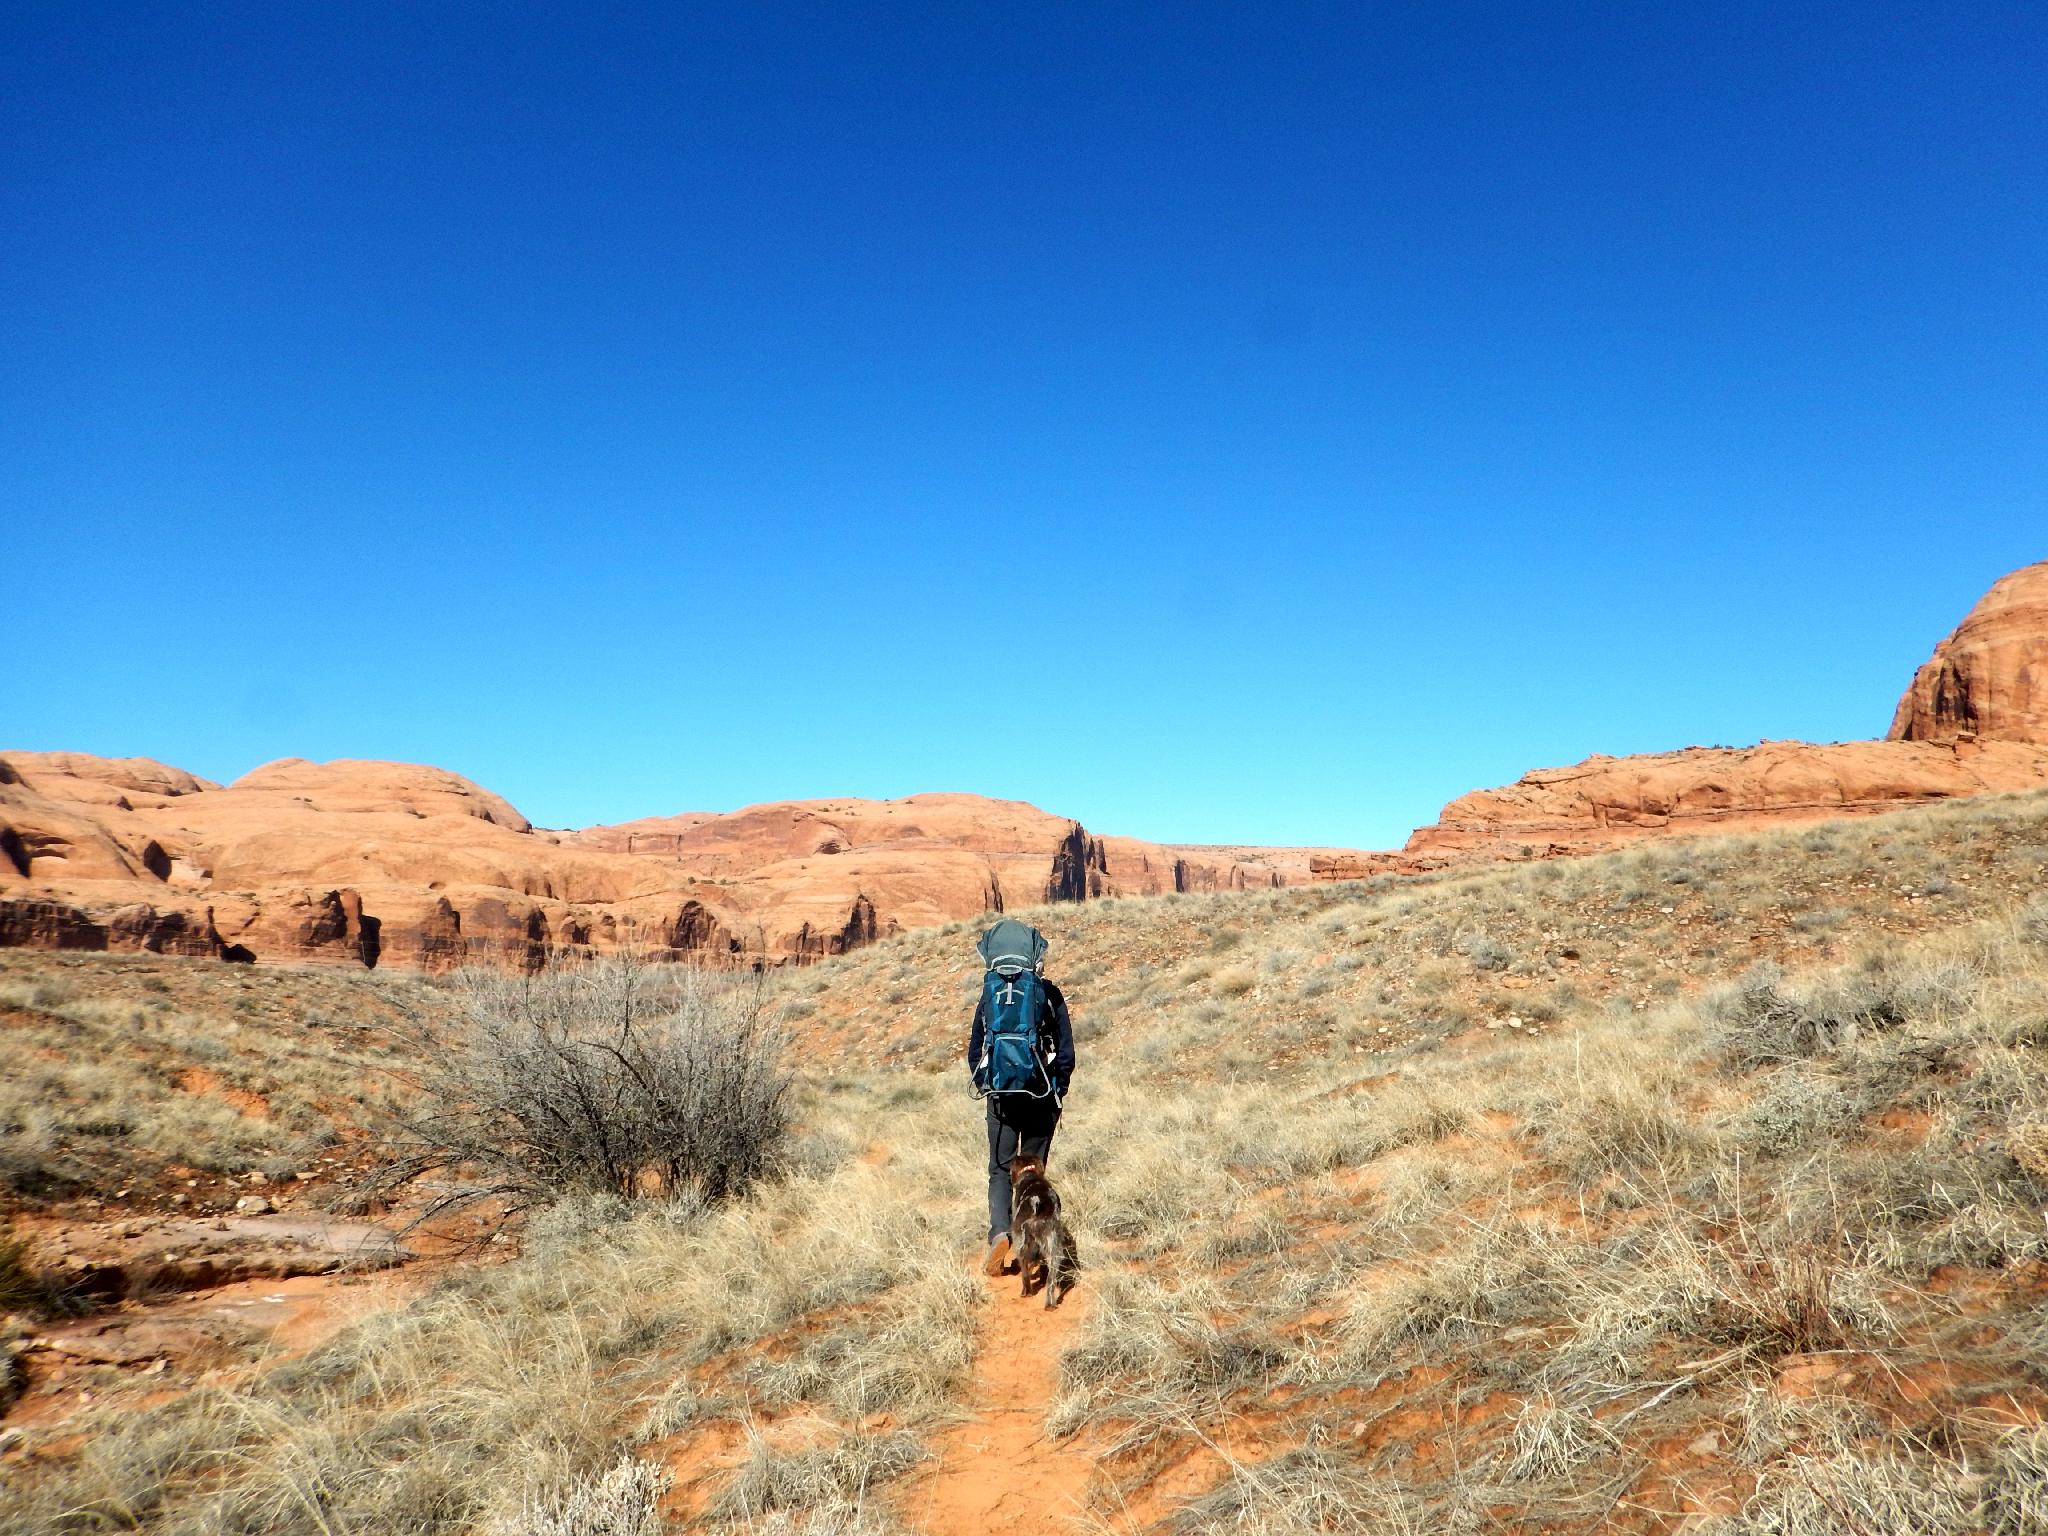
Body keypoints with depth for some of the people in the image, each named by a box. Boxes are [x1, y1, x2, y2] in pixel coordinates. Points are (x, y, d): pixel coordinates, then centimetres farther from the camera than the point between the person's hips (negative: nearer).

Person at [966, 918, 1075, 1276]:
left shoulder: (988, 995, 0)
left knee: (1000, 1170, 9)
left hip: (1000, 1096, 0)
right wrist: (1059, 1089, 9)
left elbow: (974, 1051, 4)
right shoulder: (1049, 994, -4)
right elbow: (1066, 1050, -3)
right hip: (1041, 1097, 0)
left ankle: (1000, 1232, -14)